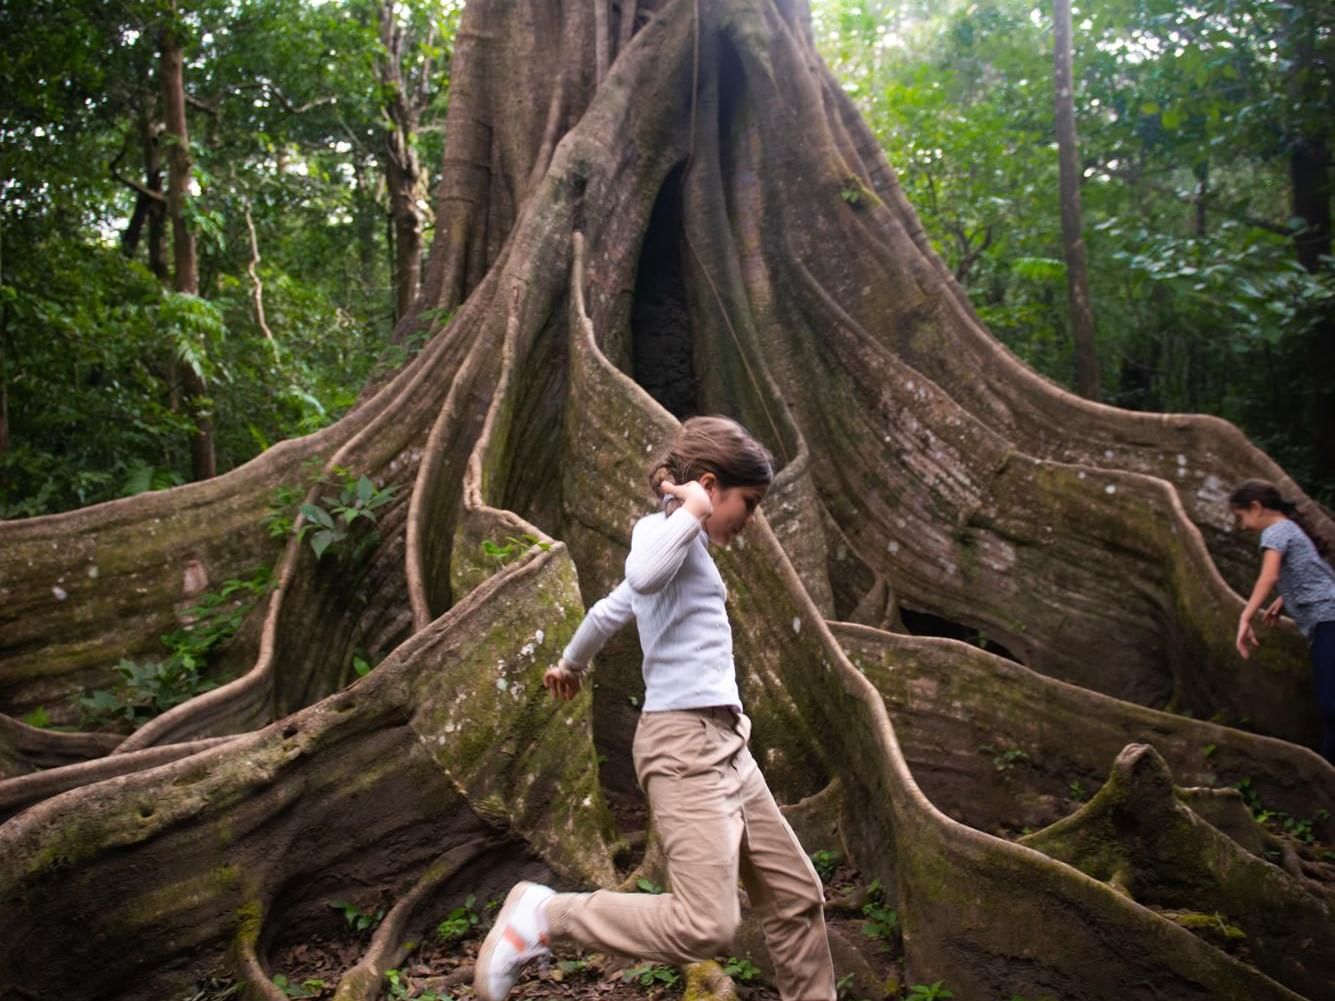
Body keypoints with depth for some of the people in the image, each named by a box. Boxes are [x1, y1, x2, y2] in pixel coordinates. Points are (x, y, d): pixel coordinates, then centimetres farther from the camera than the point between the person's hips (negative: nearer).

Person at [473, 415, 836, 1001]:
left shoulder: (687, 545, 21)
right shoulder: (663, 528, -7)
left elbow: (609, 610, 35)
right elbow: (643, 576, -33)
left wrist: (570, 664, 51)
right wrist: (691, 511, -18)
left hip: (724, 742, 10)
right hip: (684, 739, -10)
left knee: (798, 897, 10)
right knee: (705, 926, -19)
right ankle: (543, 916, -5)